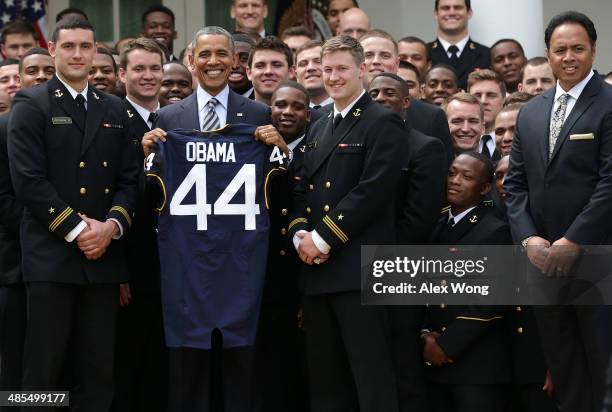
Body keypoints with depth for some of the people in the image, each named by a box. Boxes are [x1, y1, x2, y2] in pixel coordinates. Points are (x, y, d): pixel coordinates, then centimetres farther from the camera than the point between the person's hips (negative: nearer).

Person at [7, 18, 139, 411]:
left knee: (98, 371, 5)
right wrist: (76, 229, -12)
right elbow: (29, 180, -9)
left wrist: (113, 224, -6)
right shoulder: (31, 105, 0)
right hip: (52, 256, -4)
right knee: (44, 369, -2)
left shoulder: (114, 109, 16)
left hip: (104, 256, 5)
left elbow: (129, 179, 12)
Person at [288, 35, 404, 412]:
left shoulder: (383, 123, -4)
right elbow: (302, 190, 18)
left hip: (358, 267, -8)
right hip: (316, 268, 8)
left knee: (371, 376, -7)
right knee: (325, 379, 10)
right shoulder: (319, 129, 21)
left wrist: (323, 238, -14)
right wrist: (300, 234, -2)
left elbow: (373, 191, -14)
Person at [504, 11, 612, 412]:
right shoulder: (531, 113, 14)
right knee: (562, 364, 9)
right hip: (544, 259, 6)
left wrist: (572, 242, -15)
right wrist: (528, 238, -2)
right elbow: (515, 183, 13)